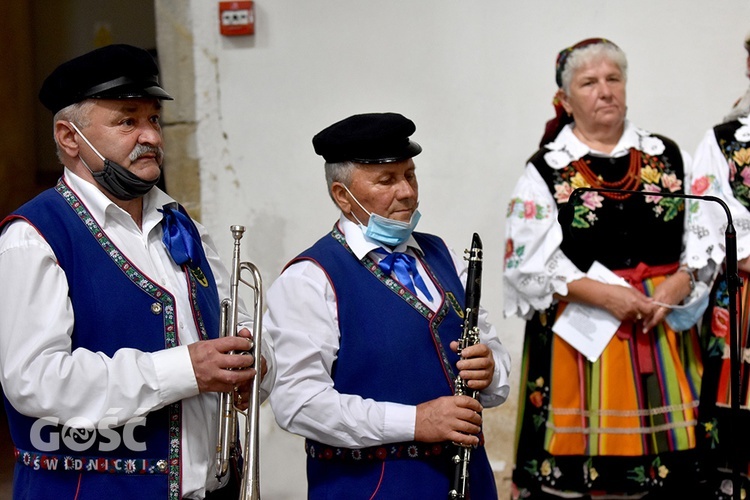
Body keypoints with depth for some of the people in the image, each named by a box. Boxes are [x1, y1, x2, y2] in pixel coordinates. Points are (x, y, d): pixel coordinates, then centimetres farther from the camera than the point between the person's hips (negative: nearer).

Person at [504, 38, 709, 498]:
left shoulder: (667, 157, 11)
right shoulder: (546, 171, 2)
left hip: (666, 331, 3)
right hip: (582, 335, -2)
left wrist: (679, 284, -10)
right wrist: (604, 294, -14)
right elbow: (529, 262, -5)